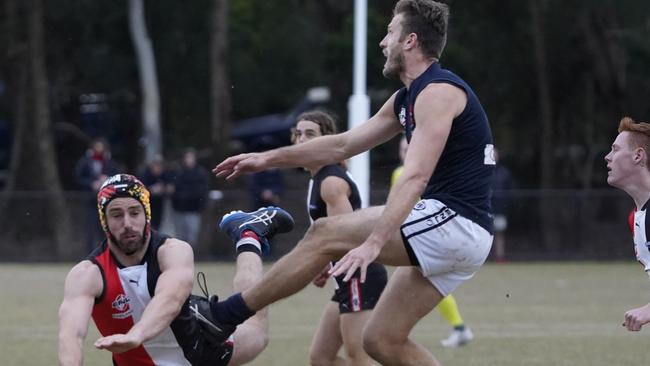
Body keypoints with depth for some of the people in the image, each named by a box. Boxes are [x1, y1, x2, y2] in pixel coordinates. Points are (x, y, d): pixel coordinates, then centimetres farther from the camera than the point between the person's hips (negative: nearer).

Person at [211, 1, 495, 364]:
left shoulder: (437, 92, -12)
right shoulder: (407, 98, 18)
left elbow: (416, 176, -25)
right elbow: (343, 145, 28)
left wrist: (373, 243, -33)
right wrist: (268, 158, 27)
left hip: (456, 223, -10)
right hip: (459, 237, 10)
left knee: (325, 233, -9)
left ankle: (225, 314, -2)